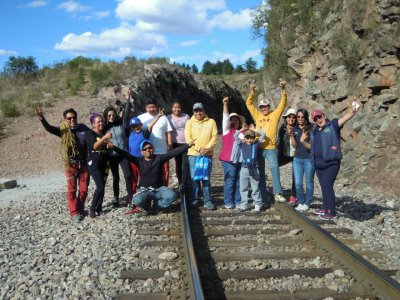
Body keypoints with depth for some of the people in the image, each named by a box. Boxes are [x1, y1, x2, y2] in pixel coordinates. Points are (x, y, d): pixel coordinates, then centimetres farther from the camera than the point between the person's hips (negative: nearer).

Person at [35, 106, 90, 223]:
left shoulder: (83, 128, 0)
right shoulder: (63, 130, -7)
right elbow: (49, 128, -24)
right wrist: (42, 118, -42)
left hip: (84, 163, 2)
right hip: (71, 164, -2)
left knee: (84, 188, 9)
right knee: (72, 189, 3)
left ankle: (80, 209, 27)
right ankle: (74, 212, 12)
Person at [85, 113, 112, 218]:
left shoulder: (104, 133, 12)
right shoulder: (90, 133, -6)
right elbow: (94, 146, -23)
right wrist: (105, 138, -31)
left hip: (104, 163, 6)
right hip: (94, 163, -6)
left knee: (102, 186, 5)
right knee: (100, 186, -14)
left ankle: (99, 208, 15)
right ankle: (92, 208, 0)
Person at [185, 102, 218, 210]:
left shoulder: (211, 122, 7)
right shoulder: (189, 122, 5)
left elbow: (214, 137, 0)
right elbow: (188, 138, -3)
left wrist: (207, 148, -13)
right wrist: (199, 148, -13)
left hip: (207, 154, 0)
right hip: (193, 154, 0)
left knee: (206, 178, -1)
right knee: (195, 178, 2)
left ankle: (208, 201, 5)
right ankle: (196, 199, 13)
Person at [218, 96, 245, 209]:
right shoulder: (227, 130, 7)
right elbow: (225, 117, -4)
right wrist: (225, 104, -14)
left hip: (241, 160, 3)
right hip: (229, 160, -3)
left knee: (239, 182, 6)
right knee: (229, 181, -1)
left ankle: (238, 201, 15)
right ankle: (228, 202, 7)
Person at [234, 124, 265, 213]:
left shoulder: (256, 144, 3)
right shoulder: (242, 144, 5)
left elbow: (263, 135, 3)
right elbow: (235, 136, 0)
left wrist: (254, 130, 6)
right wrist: (242, 129, 3)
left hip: (254, 169, -1)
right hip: (244, 169, 1)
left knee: (255, 188, 6)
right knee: (243, 188, 7)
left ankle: (258, 205, 13)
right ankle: (243, 205, 15)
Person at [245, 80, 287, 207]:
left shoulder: (274, 115, 6)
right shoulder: (257, 116, 12)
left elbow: (282, 104, -3)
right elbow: (249, 104, 10)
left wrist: (283, 90, -14)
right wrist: (252, 92, -3)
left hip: (270, 148, -3)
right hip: (258, 148, 3)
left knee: (274, 167, -25)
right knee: (260, 174, 6)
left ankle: (277, 193, -24)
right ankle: (263, 199, 13)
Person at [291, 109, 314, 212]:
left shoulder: (311, 129, -7)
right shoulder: (295, 129, 7)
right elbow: (294, 145, 3)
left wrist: (303, 141, -29)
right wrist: (291, 135, -12)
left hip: (309, 159, -4)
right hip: (297, 159, 4)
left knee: (309, 182, 7)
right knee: (298, 183, 4)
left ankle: (307, 203, 17)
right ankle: (300, 202, 17)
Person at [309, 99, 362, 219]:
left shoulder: (333, 125, -3)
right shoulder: (314, 131, 16)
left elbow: (346, 116, -20)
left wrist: (353, 111, -39)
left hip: (331, 163, -7)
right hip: (318, 164, 7)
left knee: (327, 186, -10)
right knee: (324, 186, 14)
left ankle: (331, 211, -2)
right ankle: (325, 208, 26)